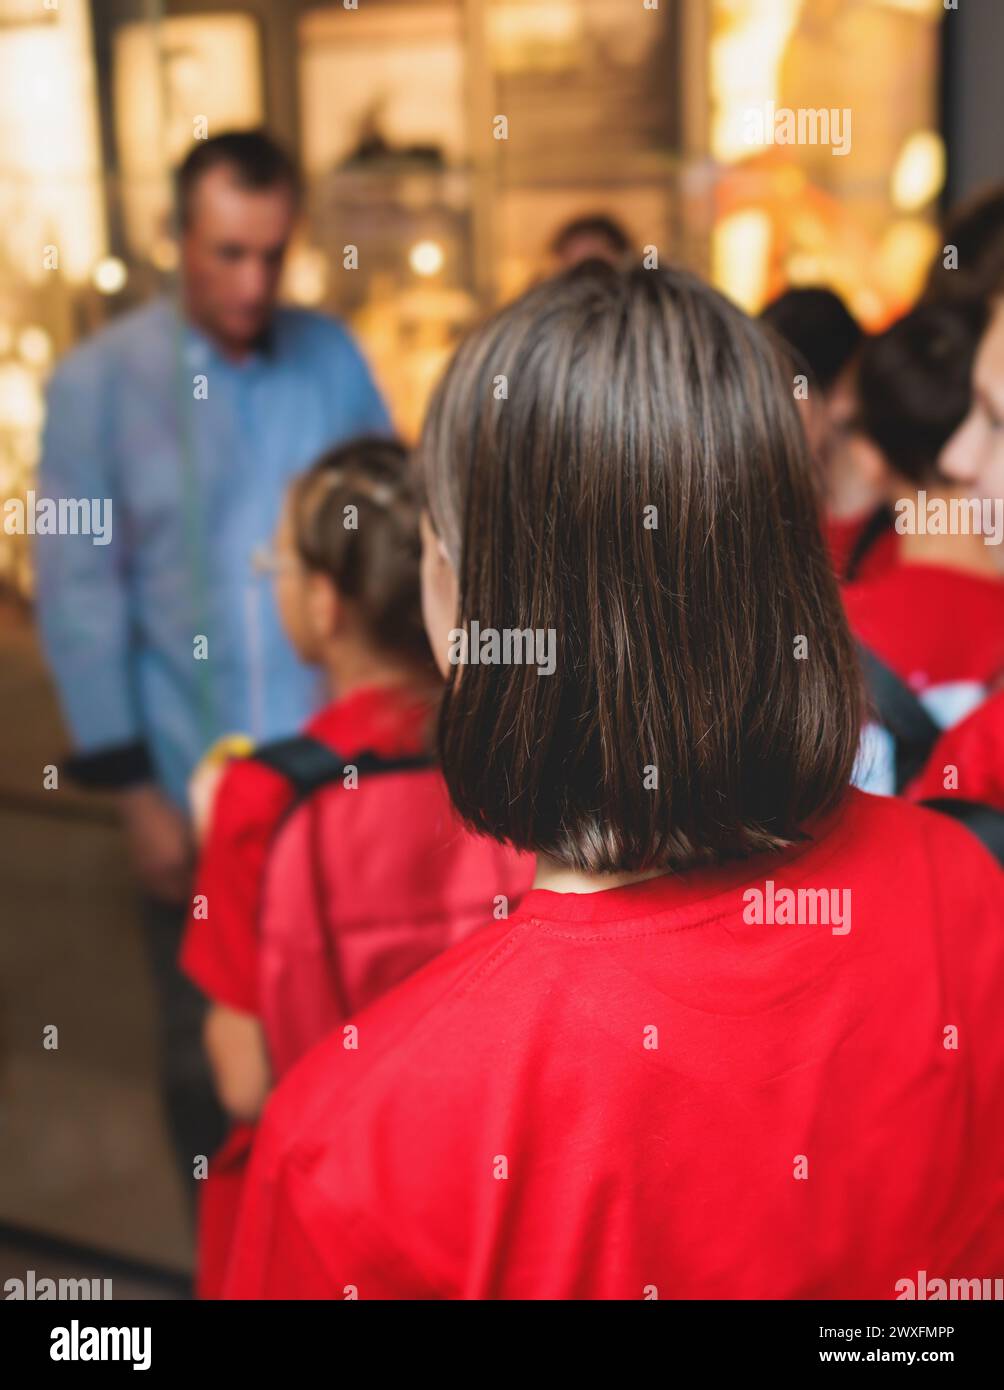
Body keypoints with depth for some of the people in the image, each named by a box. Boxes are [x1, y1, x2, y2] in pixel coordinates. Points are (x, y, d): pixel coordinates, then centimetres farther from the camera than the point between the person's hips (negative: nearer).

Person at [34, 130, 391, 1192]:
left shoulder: (332, 357, 2)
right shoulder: (98, 381, -4)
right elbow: (78, 595, -4)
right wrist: (135, 793, -6)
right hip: (193, 793, -1)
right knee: (211, 1060, 12)